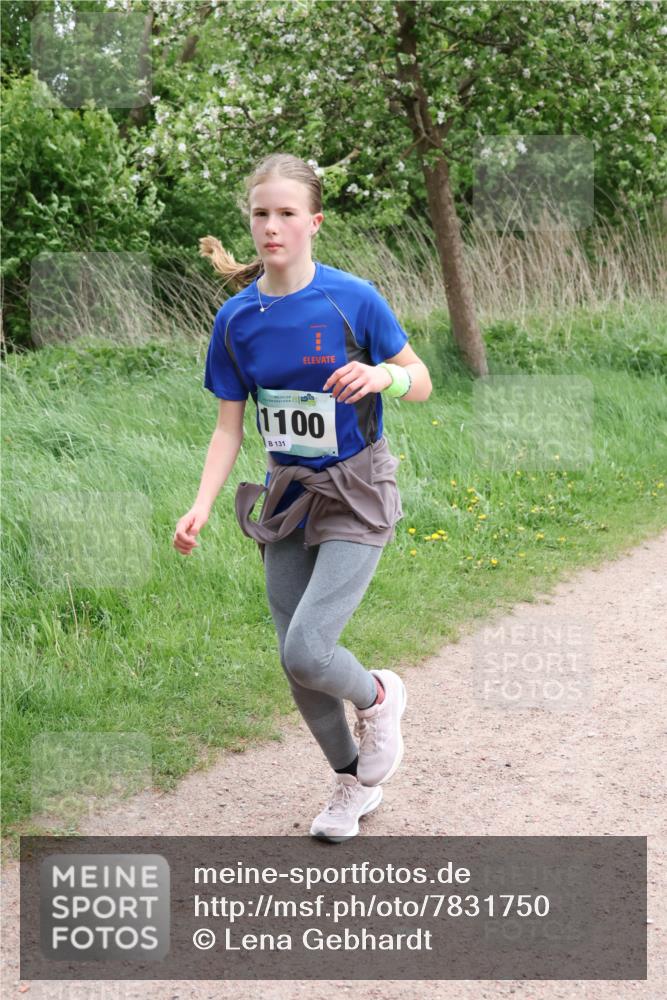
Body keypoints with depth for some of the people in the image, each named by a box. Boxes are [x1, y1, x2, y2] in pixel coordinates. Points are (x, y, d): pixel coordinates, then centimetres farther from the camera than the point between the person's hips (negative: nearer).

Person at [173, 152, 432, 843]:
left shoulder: (352, 299, -14)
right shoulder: (236, 319, -3)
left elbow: (421, 383, -5)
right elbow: (229, 427, 1)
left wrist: (381, 375, -27)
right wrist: (201, 508, -11)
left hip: (355, 496, -4)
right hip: (287, 498, 5)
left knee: (307, 651, -18)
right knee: (297, 666, 8)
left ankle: (377, 698, 17)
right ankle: (353, 782, 33)